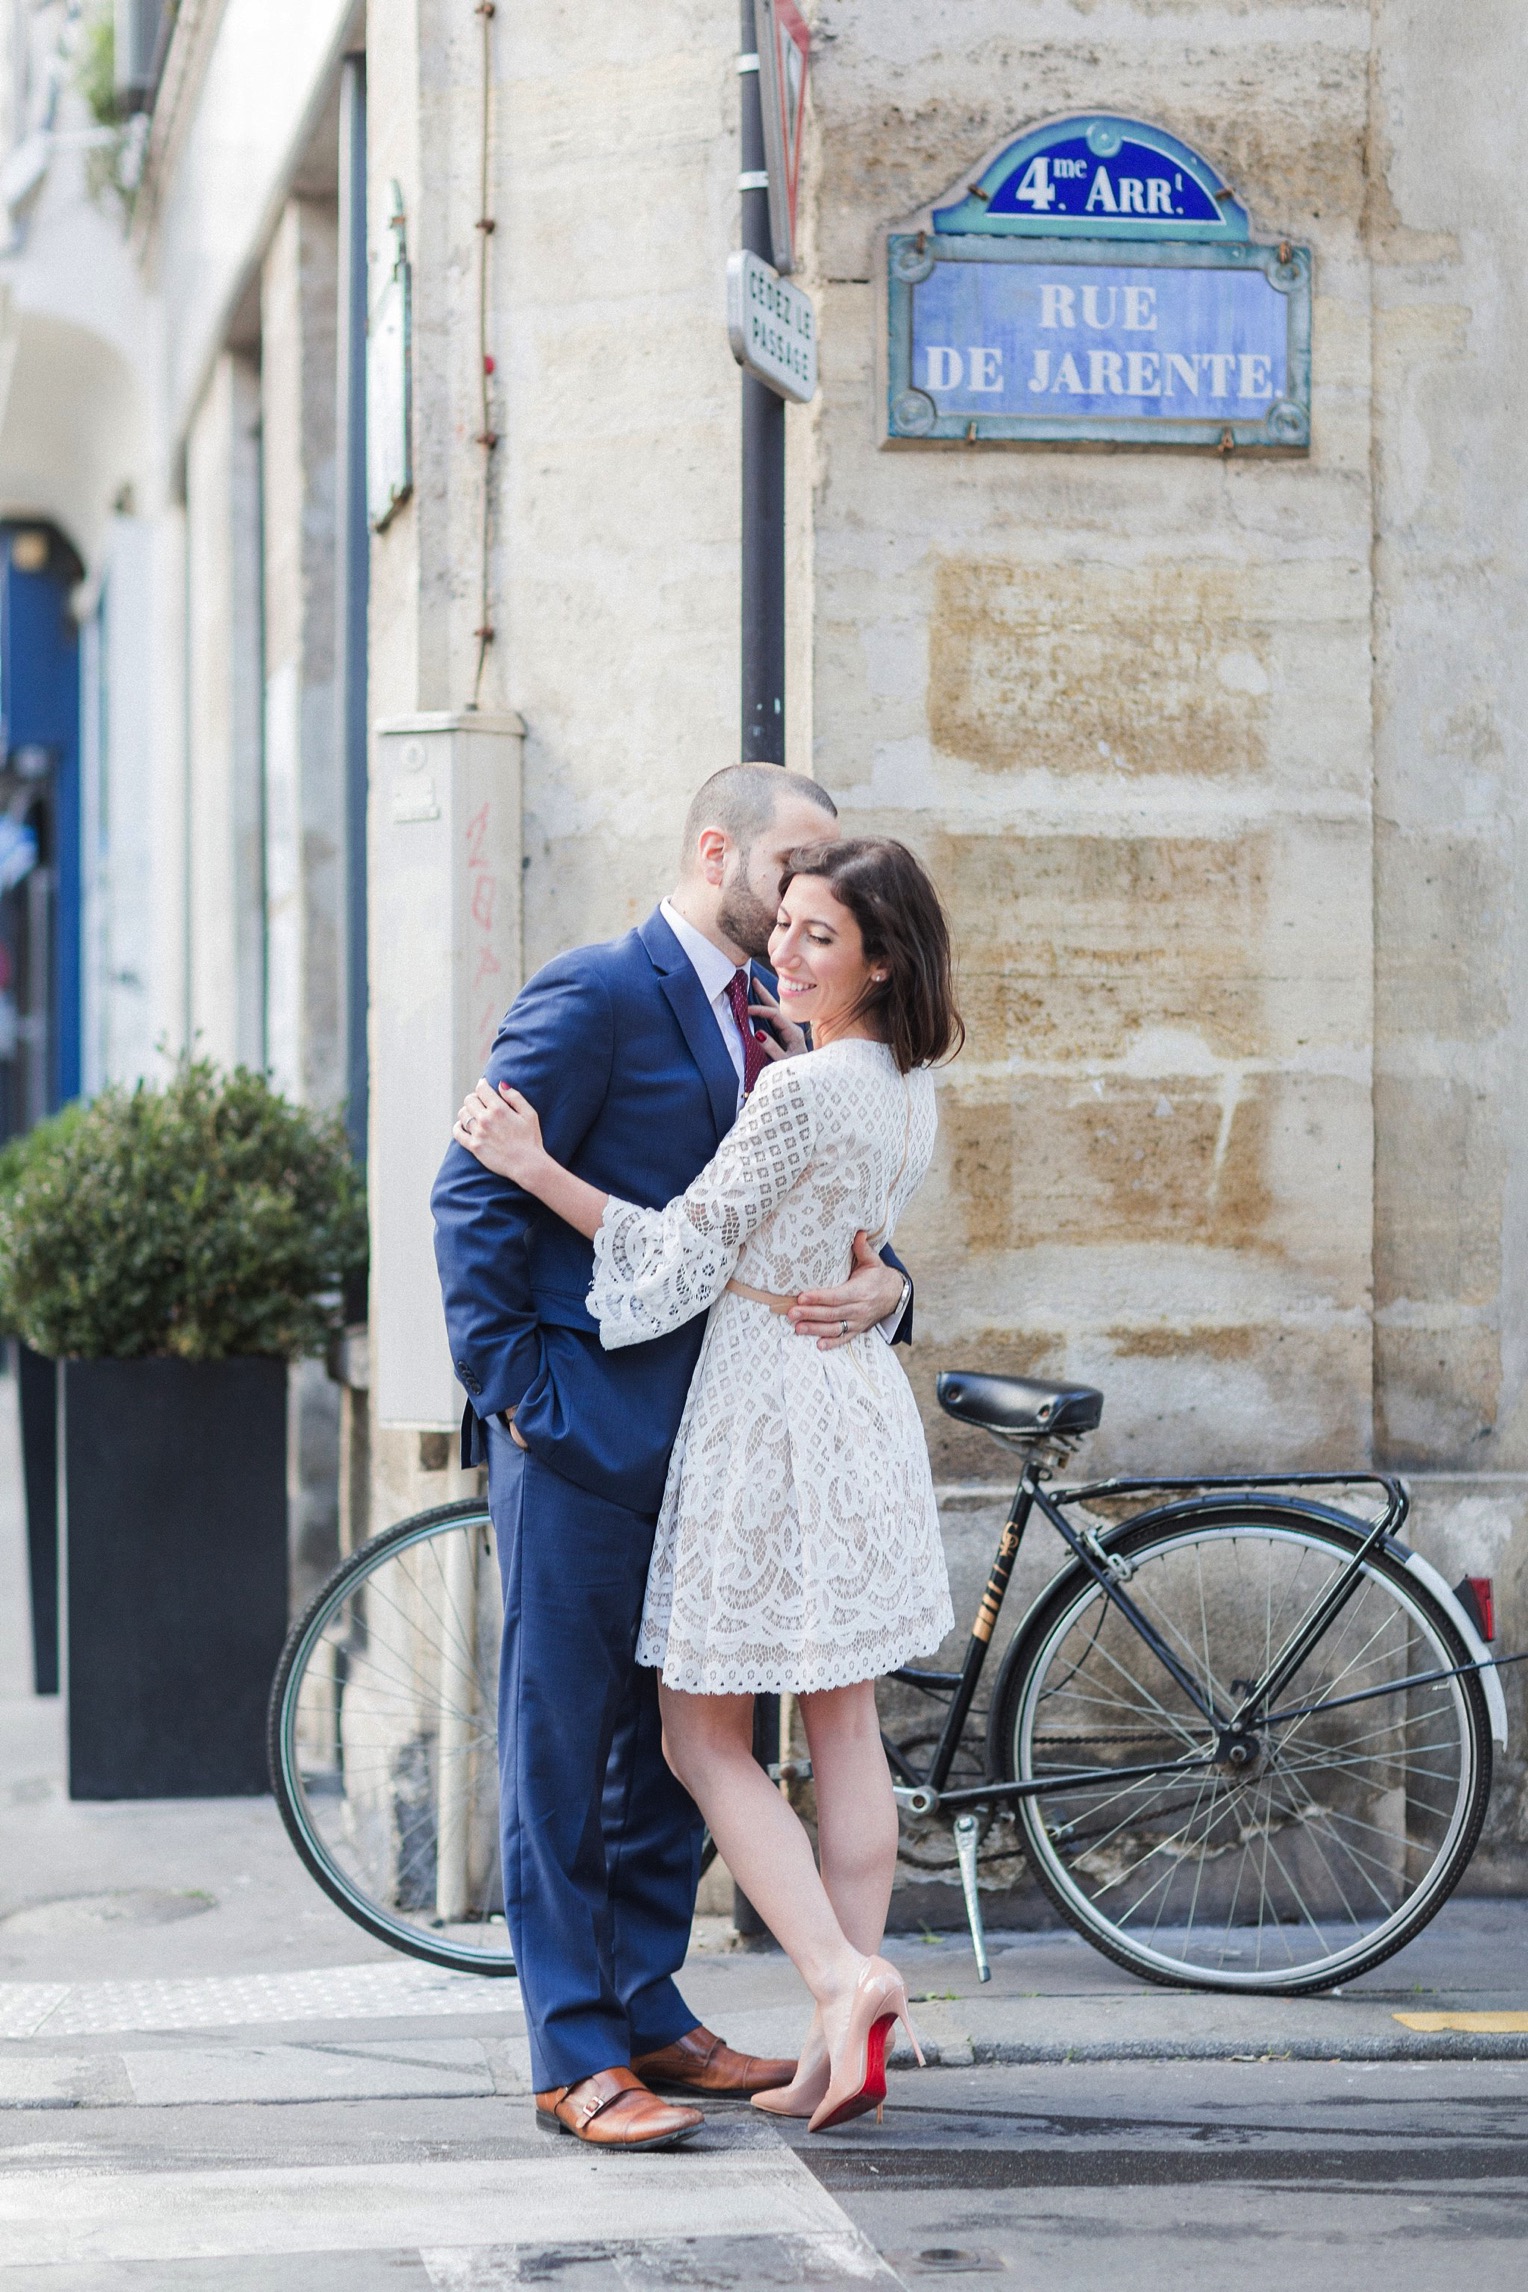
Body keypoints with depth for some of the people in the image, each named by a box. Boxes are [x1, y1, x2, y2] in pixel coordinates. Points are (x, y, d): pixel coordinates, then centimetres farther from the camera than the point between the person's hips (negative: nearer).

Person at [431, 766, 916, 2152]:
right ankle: (575, 2058, -1)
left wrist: (880, 1288, -8)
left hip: (711, 1432, 8)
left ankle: (648, 2010, 23)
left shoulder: (776, 1030, 16)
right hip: (587, 1428, -8)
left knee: (678, 1728, 13)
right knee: (564, 1736, -3)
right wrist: (511, 1387, -14)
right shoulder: (595, 997, -8)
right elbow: (478, 1195, -11)